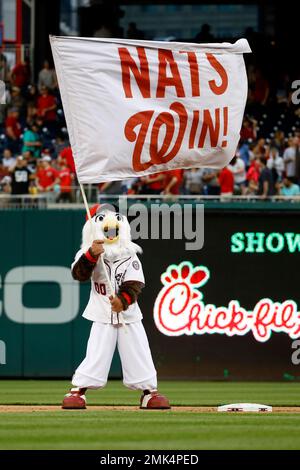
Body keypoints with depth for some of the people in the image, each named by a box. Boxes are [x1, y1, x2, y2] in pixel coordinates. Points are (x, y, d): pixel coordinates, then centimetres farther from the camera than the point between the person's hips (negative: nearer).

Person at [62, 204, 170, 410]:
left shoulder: (130, 255, -1)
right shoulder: (89, 255, -3)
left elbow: (134, 285, -12)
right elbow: (79, 274, -21)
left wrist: (123, 300, -31)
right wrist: (91, 255, -37)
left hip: (129, 314, 2)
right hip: (103, 316, -2)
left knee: (139, 354, 3)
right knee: (96, 356, -10)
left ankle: (150, 392, 17)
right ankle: (77, 392, 1)